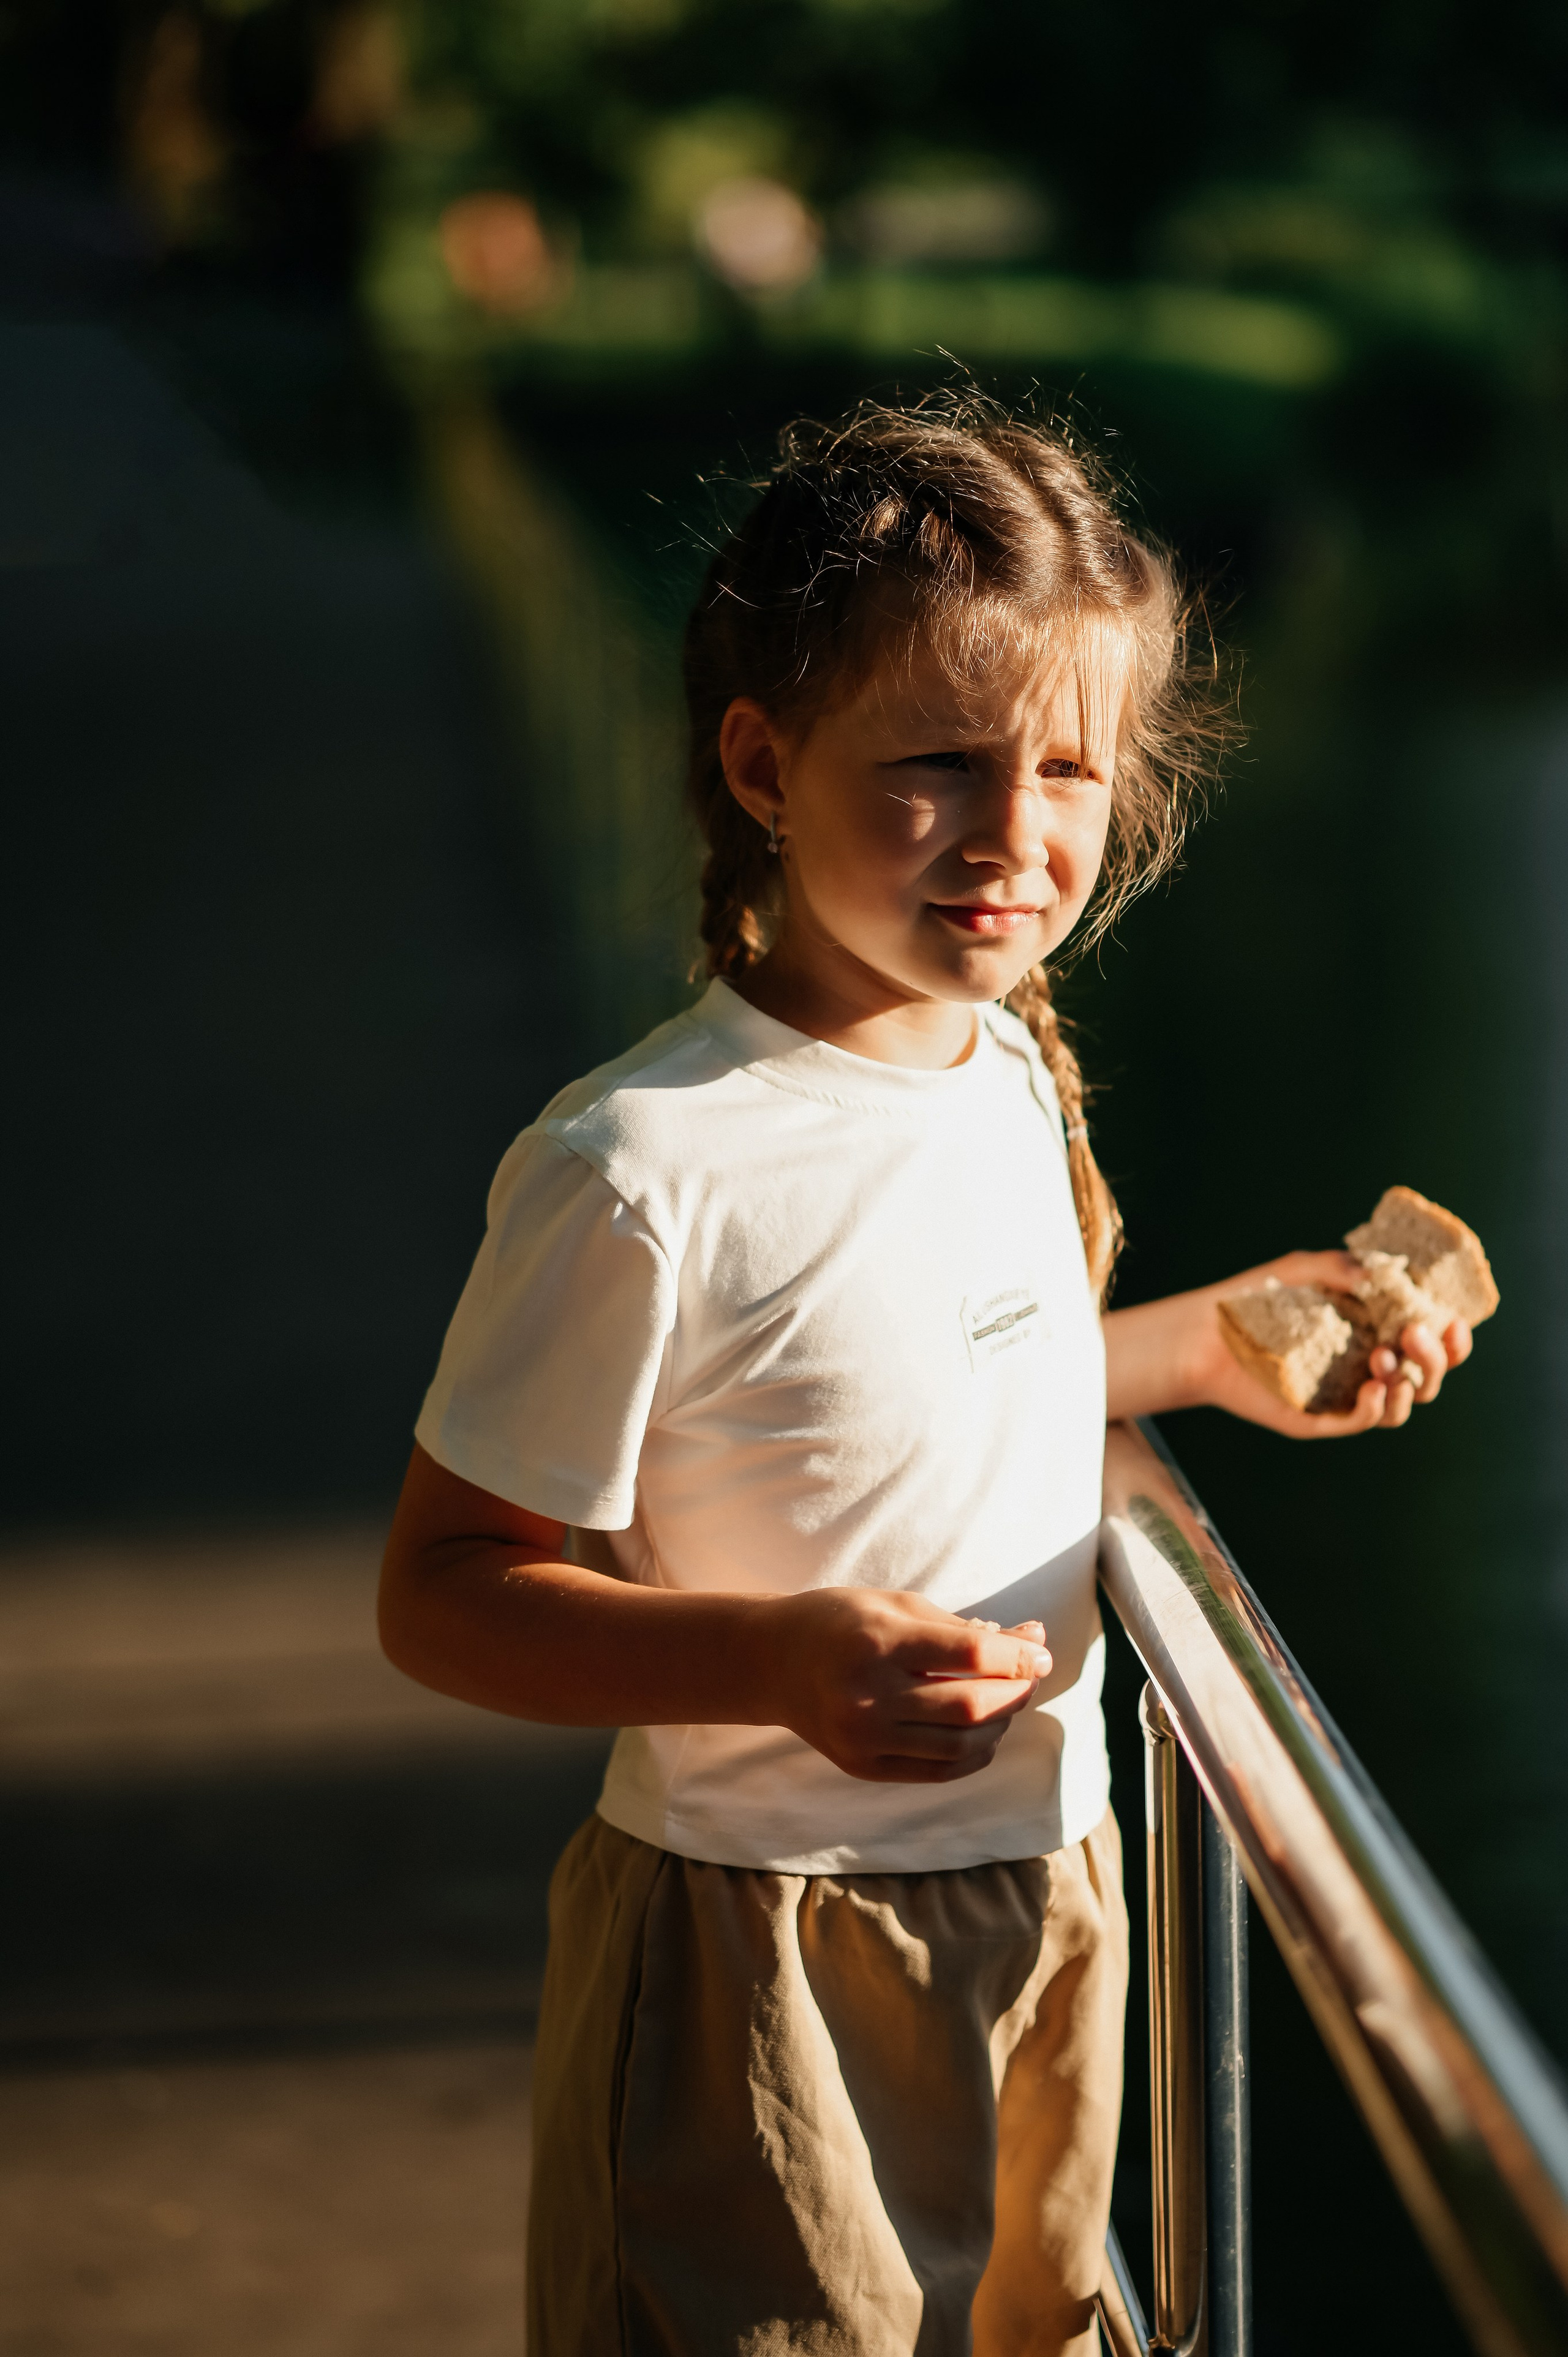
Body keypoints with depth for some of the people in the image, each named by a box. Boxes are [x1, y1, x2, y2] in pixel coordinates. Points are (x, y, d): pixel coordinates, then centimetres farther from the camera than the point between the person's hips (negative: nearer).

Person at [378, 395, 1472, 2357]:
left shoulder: (1009, 1062, 0)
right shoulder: (641, 1170, -24)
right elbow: (444, 1590, -20)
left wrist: (1214, 1344, 12)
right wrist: (783, 1662, -32)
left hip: (1045, 1892, 7)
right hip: (766, 1956, -7)